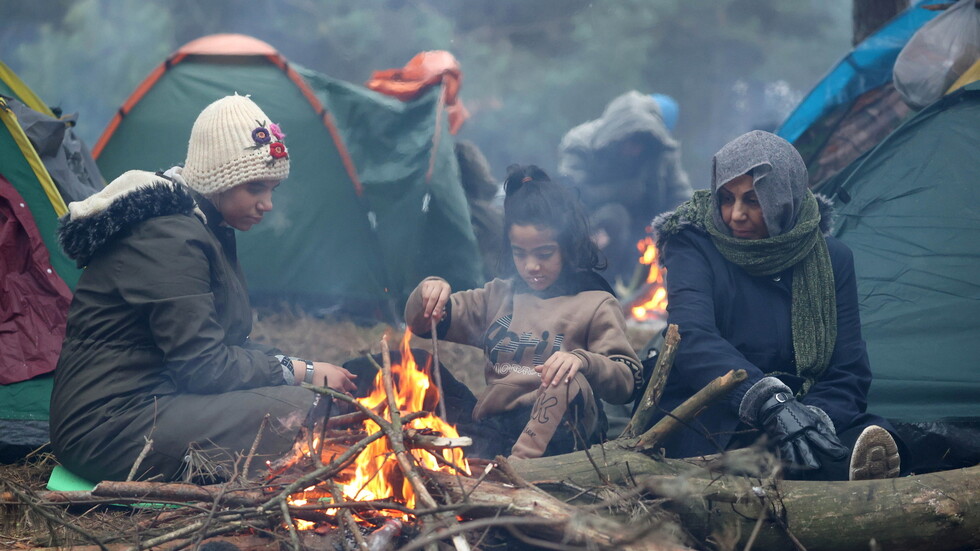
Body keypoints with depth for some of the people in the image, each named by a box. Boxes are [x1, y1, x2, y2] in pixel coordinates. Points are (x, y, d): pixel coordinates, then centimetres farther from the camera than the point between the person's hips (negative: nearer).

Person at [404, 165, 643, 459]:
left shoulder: (595, 305, 7)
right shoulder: (499, 296, 22)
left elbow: (628, 382, -4)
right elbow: (421, 324, 22)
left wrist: (583, 362, -26)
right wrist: (429, 294, -3)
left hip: (555, 432, -4)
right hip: (493, 431, 5)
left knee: (571, 385, -36)